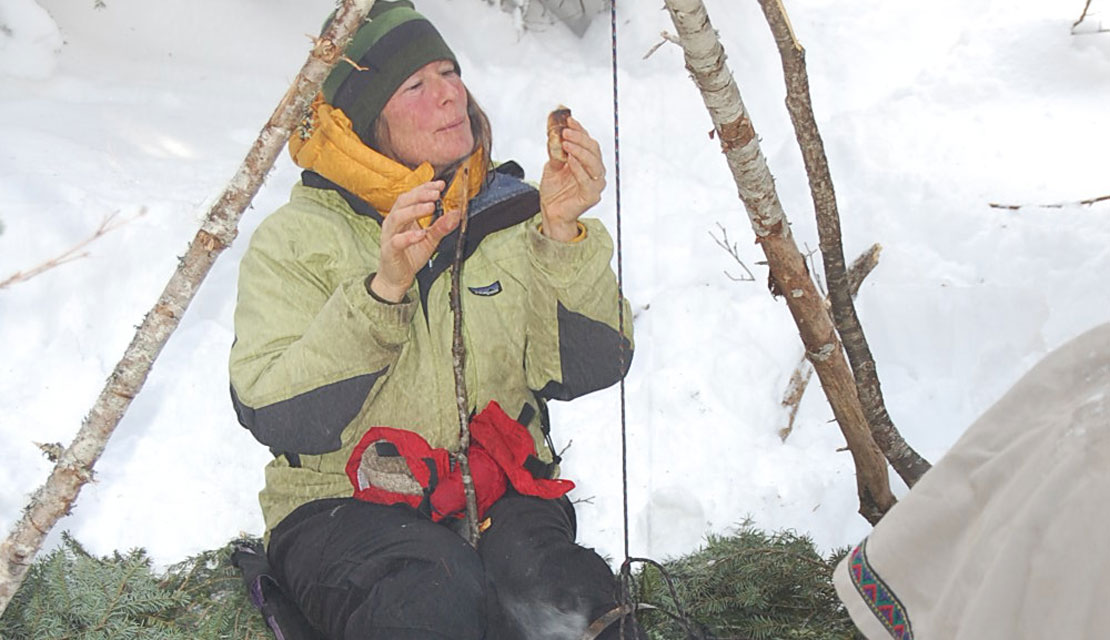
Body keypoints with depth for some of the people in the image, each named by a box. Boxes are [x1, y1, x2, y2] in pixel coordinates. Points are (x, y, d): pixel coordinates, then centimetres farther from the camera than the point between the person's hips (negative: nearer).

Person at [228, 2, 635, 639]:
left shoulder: (511, 215, 7)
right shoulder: (295, 238, -2)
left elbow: (588, 368, -3)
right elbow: (275, 419, -14)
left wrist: (562, 236, -17)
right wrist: (383, 289, -24)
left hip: (500, 498, 3)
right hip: (342, 508, -2)